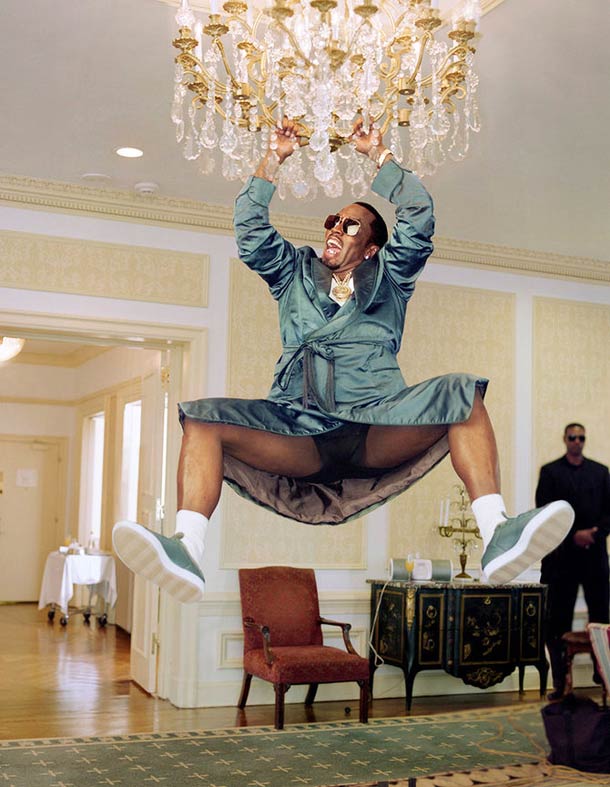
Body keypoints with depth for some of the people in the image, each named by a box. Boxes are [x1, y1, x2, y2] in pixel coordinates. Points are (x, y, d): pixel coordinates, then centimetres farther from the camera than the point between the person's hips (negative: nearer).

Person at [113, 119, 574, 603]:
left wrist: (379, 154, 19)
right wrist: (274, 159, 23)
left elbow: (418, 219, 14)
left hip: (378, 431, -1)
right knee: (203, 416, -25)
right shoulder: (295, 274, 31)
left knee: (460, 394, -28)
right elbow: (251, 229, 22)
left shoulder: (388, 277, 26)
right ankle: (188, 550, -45)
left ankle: (498, 535, -41)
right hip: (298, 432, 1)